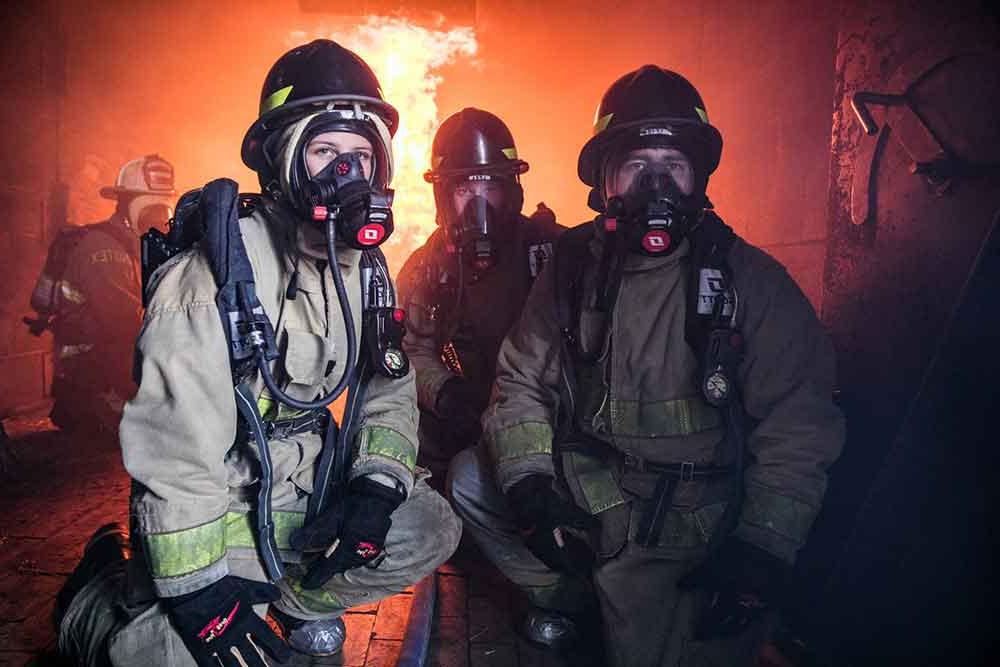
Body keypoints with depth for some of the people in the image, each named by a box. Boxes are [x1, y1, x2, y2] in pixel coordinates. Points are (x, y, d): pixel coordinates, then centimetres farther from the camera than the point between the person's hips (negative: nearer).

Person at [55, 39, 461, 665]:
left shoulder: (364, 268, 1)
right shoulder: (217, 273, -22)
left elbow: (389, 390, 6)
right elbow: (177, 446, -22)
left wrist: (377, 483, -11)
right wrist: (199, 589, -21)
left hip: (304, 485, 6)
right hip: (213, 509, -6)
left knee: (432, 531, -6)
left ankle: (294, 598, 15)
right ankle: (99, 599, 11)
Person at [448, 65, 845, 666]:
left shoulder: (750, 280, -8)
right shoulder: (575, 267, 2)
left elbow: (797, 424, -9)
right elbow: (523, 379, 4)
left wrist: (763, 550, -17)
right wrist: (527, 479, -13)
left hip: (689, 514, -3)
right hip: (581, 488, 4)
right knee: (472, 477, -7)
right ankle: (564, 595, 13)